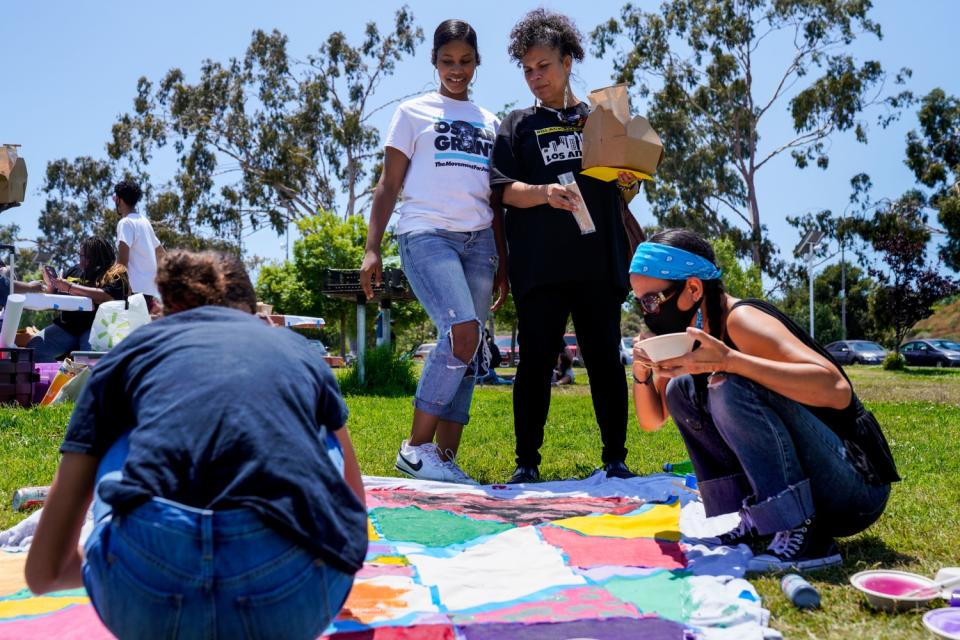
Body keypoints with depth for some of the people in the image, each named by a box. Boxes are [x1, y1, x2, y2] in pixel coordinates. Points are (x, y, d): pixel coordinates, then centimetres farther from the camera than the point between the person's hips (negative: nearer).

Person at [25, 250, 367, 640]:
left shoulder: (130, 351, 26)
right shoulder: (299, 350, 30)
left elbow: (44, 570, 29)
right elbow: (354, 501, 47)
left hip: (145, 603, 0)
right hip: (294, 599, 1)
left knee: (126, 445, 30)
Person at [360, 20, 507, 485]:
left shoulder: (490, 122, 21)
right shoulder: (414, 112, 10)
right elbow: (388, 185, 5)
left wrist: (503, 262, 15)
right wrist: (371, 249, -5)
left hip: (478, 238, 5)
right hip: (426, 233, -4)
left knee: (469, 351, -3)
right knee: (462, 332, -23)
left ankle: (446, 457, 4)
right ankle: (416, 446, -12)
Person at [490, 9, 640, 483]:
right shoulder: (518, 125, 13)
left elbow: (622, 198, 17)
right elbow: (506, 190, 1)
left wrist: (629, 182, -6)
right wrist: (545, 193, -18)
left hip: (598, 261, 1)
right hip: (539, 264, -1)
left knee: (604, 359, 3)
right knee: (535, 362, -2)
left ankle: (615, 459, 12)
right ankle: (526, 462, 6)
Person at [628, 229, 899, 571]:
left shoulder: (740, 320, -20)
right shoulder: (691, 333, 5)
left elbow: (837, 390, -34)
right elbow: (652, 421, 13)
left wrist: (728, 360, -39)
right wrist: (642, 374, -7)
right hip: (791, 481, 9)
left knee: (732, 387, -28)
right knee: (681, 389, 5)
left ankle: (804, 533, -20)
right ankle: (751, 521, 6)